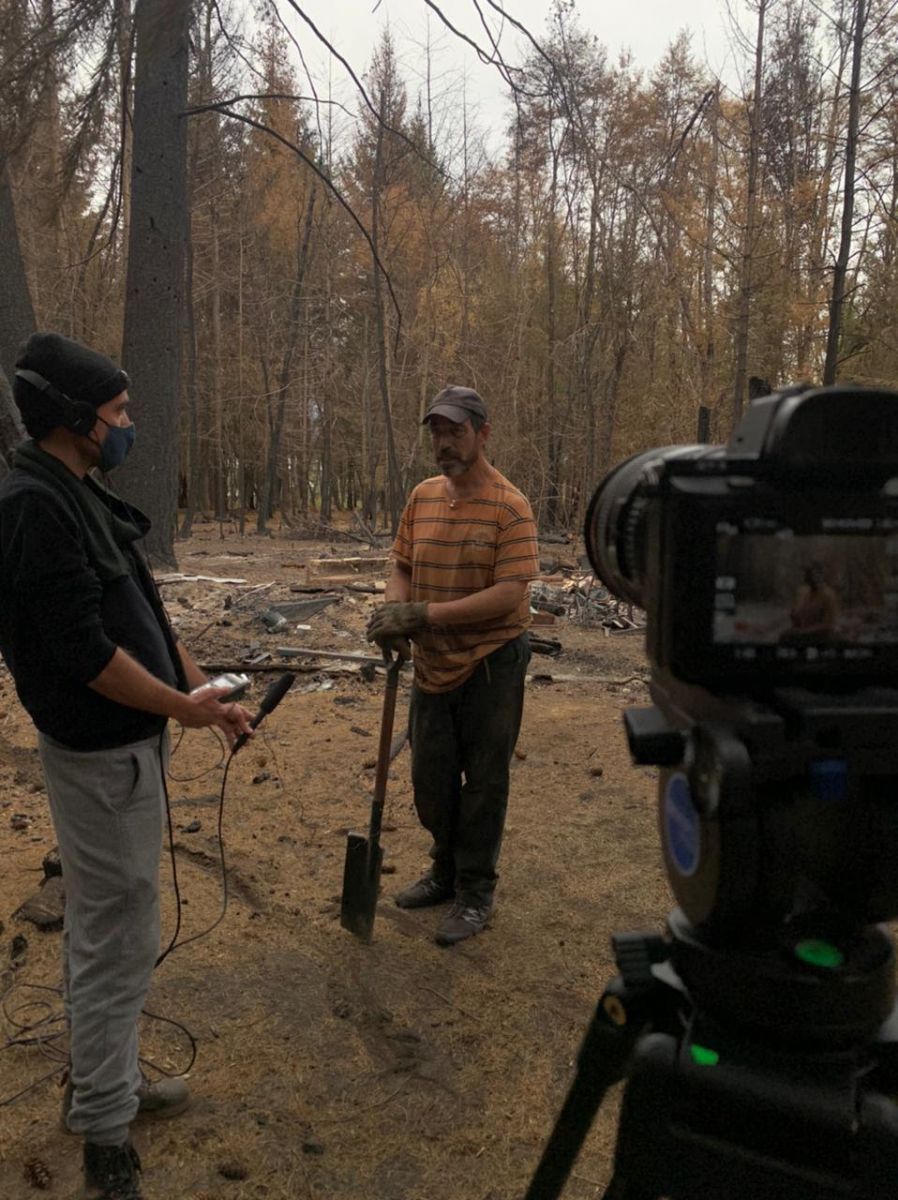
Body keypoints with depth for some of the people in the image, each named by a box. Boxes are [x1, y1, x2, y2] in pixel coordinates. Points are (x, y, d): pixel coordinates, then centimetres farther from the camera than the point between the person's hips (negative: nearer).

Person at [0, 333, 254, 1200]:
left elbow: (140, 614, 14)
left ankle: (100, 1080, 38)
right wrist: (185, 709, -14)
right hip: (102, 755, -10)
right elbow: (86, 652, -25)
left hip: (121, 745, 10)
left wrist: (203, 687, 8)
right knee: (118, 941, 1)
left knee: (100, 928, 21)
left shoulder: (79, 499, 10)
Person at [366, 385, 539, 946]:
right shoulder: (423, 496, 6)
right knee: (431, 780, 16)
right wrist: (395, 612, -10)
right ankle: (447, 871, 38)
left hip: (492, 666, -6)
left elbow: (510, 595, -22)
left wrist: (425, 614, -25)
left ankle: (476, 893, 24)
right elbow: (402, 567, 13)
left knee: (483, 784, 7)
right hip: (434, 665, 6)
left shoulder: (510, 507, -15)